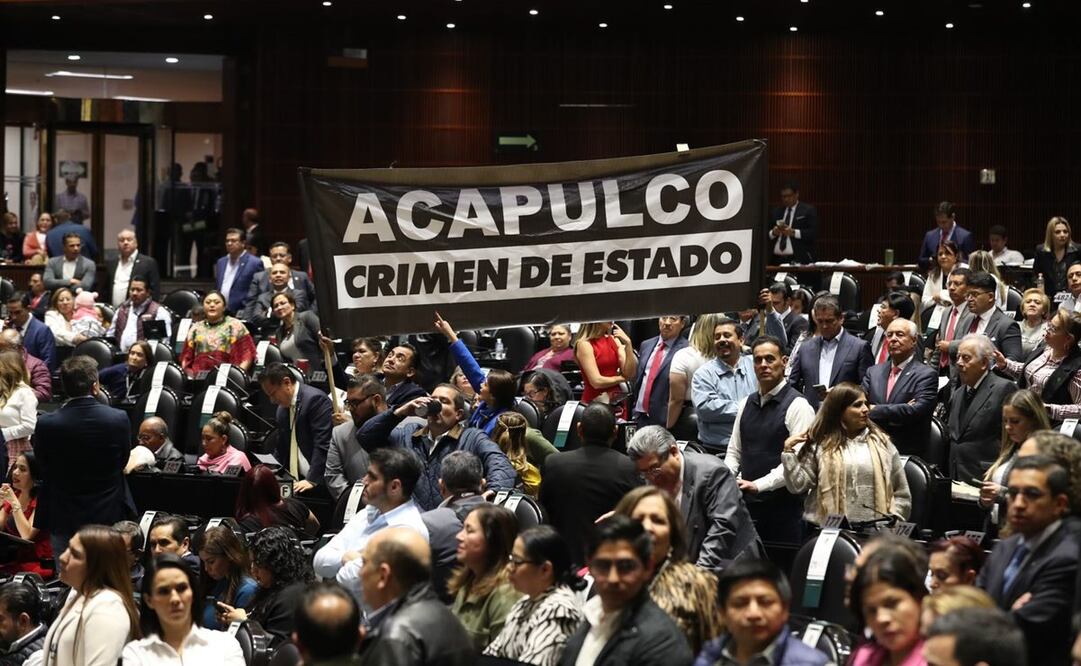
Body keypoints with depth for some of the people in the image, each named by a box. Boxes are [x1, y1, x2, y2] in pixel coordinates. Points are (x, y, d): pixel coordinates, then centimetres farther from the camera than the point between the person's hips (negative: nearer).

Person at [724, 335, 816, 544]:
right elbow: (734, 451, 17)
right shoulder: (747, 404, 14)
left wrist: (759, 485, -20)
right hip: (748, 502, 6)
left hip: (783, 505, -6)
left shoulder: (798, 406, -7)